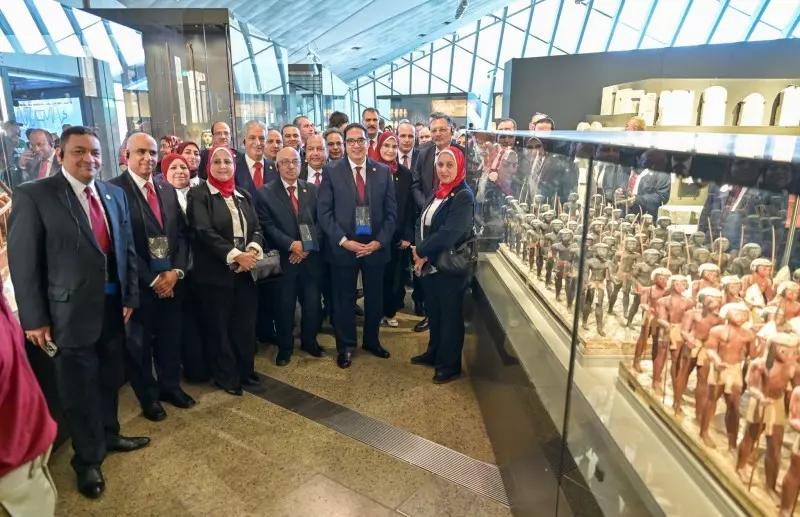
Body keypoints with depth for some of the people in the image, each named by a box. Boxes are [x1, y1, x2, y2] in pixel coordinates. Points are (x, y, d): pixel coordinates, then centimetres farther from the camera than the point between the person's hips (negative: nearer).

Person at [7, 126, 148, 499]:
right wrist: (34, 318, -11)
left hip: (113, 305, 5)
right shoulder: (34, 195, -10)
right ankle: (88, 459, 31)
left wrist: (130, 297, 7)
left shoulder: (115, 194, 6)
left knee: (109, 380, 20)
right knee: (79, 389, 11)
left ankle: (109, 435, 43)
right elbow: (23, 261, -11)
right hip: (71, 310, -5)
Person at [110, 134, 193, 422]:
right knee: (139, 343, 12)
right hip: (139, 284, -5)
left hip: (171, 280, 5)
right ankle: (148, 396, 29)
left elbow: (181, 233, 8)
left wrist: (176, 271, -5)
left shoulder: (167, 189, 10)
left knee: (170, 338, 16)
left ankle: (170, 386, 36)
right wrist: (152, 279, -14)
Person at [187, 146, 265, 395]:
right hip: (216, 273, -5)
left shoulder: (244, 195, 13)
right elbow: (204, 231, -15)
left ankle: (245, 370, 29)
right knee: (219, 327, 8)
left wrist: (253, 250, -14)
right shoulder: (199, 194, -4)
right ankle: (226, 377, 23)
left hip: (246, 271, 5)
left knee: (246, 324, 10)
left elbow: (257, 228, 7)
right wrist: (235, 255, -22)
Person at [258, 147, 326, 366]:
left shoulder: (312, 189, 10)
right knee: (284, 305, 6)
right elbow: (267, 226, -8)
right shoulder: (266, 192, 0)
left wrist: (308, 245, -9)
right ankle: (285, 347, 24)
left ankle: (309, 341, 30)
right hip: (283, 258, -2)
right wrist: (291, 244, -16)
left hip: (311, 256, 3)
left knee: (313, 303, 7)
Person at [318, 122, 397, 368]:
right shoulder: (331, 171, -2)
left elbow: (391, 212, 3)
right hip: (342, 247, -2)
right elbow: (324, 212, -6)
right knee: (344, 299, 9)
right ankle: (346, 346, 27)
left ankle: (371, 340, 36)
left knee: (375, 298, 14)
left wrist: (379, 241, -9)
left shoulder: (384, 171, 4)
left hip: (375, 246, 2)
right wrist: (343, 241, -15)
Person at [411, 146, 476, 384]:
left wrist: (421, 252, -14)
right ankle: (434, 353, 39)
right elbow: (422, 223, 7)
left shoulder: (463, 196, -17)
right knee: (433, 311, 20)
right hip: (431, 264, 8)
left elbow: (449, 234, -26)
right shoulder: (438, 192, 10)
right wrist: (421, 253, -10)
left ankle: (450, 365, 22)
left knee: (450, 315, 6)